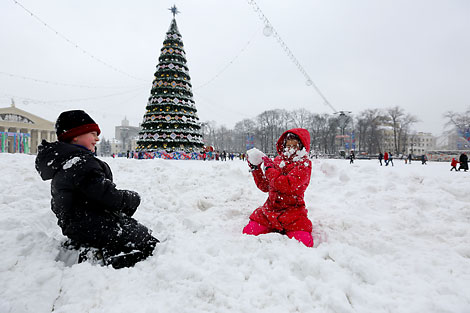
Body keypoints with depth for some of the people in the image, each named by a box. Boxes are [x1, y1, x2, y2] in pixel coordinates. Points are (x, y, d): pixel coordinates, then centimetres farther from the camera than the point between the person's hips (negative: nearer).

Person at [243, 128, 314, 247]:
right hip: (270, 209, 4)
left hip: (292, 210, -4)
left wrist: (269, 168, -14)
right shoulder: (278, 161, 10)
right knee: (249, 232, -7)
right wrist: (255, 168, 3)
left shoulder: (304, 164, -7)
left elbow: (288, 185, -24)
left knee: (303, 242, -20)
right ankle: (274, 229, 17)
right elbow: (265, 186, 14)